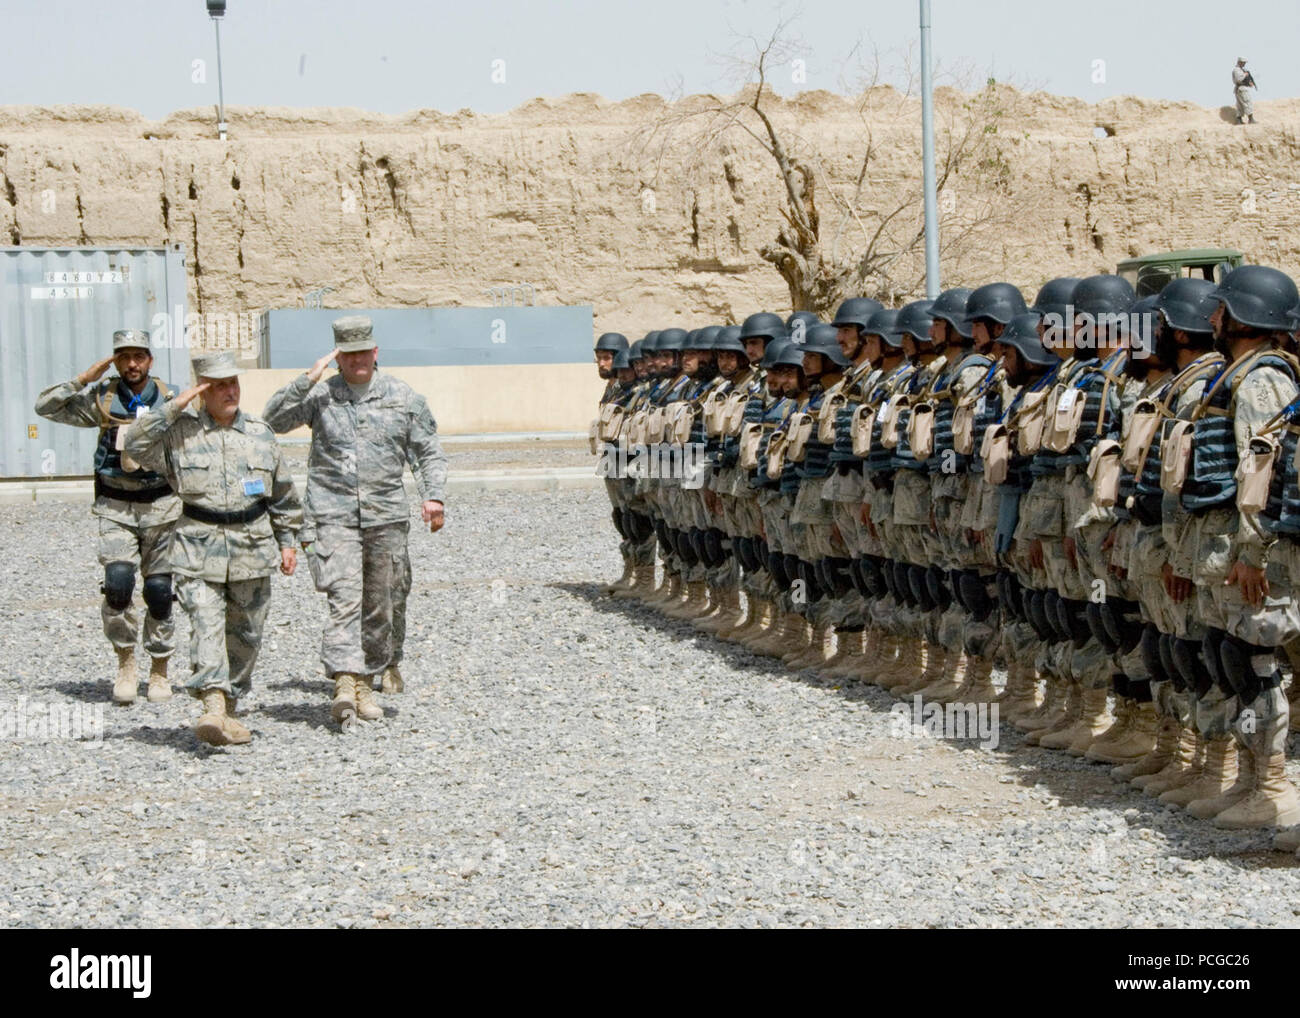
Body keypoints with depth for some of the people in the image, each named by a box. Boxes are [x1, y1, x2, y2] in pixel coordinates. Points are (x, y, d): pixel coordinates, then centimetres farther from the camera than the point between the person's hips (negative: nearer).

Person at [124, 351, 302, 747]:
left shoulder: (260, 433, 10)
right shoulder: (180, 432, 1)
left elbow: (283, 495, 18)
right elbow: (135, 445, -14)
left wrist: (287, 541, 18)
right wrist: (173, 407, -15)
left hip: (253, 548, 3)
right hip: (199, 550, -3)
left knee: (245, 635, 8)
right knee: (206, 628, -17)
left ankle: (229, 709, 21)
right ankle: (213, 709, -28)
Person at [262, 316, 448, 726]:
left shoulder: (403, 397, 9)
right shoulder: (320, 396, 4)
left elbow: (429, 451, 14)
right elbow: (273, 419, -6)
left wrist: (433, 495, 0)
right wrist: (307, 381, -12)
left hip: (387, 514, 2)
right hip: (334, 514, -2)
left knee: (384, 603, 8)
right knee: (345, 599, -17)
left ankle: (384, 664, 27)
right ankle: (346, 681, -25)